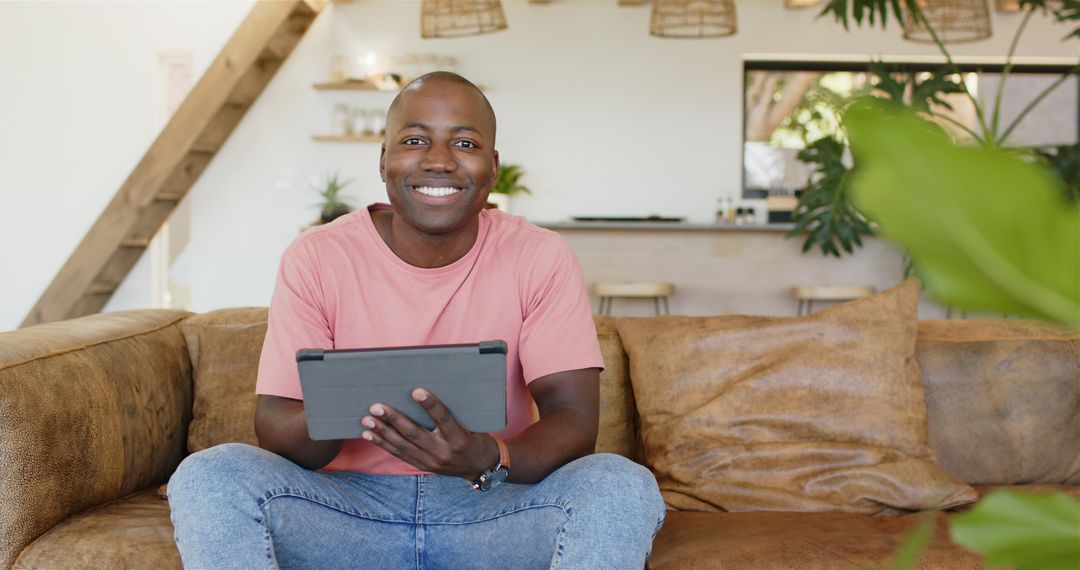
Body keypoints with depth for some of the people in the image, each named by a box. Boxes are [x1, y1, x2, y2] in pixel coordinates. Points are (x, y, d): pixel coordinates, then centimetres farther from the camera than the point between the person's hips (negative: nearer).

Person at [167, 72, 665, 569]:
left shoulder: (541, 258, -4)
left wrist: (490, 459, -34)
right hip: (349, 504, 0)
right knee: (207, 476, -25)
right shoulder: (315, 258, -3)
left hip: (494, 509, 0)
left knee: (625, 487, -28)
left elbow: (574, 421, -11)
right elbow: (274, 428, -6)